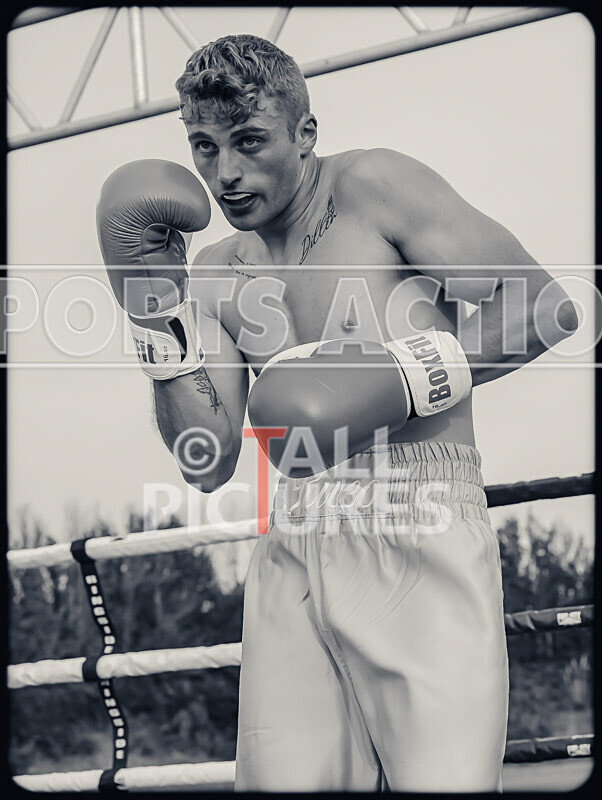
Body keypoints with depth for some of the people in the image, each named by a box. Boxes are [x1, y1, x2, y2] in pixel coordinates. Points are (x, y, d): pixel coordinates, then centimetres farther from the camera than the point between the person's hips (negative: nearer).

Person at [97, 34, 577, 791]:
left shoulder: (374, 187, 0)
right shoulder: (218, 272, 17)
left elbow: (546, 308, -4)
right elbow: (208, 465, 10)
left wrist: (406, 381, -14)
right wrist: (156, 309, 2)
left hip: (420, 539, -5)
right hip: (292, 551, 5)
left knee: (442, 780, -16)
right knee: (285, 780, -2)